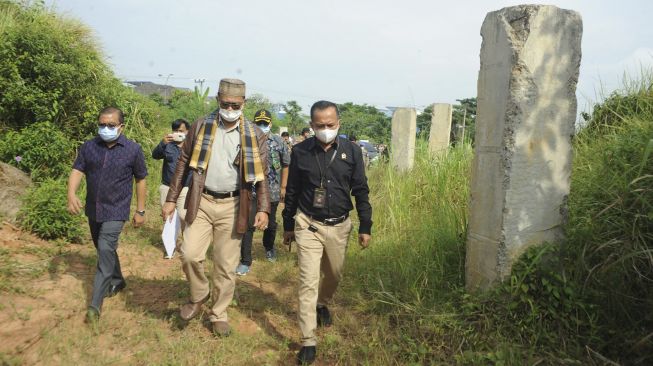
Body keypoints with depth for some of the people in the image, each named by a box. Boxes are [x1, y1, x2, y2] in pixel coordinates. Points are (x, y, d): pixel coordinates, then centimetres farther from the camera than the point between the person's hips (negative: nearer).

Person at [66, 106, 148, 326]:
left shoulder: (133, 150, -7)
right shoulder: (88, 147, 0)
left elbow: (141, 180, -1)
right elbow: (77, 171, -5)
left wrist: (140, 210, 0)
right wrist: (71, 194, -25)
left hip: (116, 211, -5)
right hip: (93, 209, 5)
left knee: (105, 250, -15)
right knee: (104, 249, 19)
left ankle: (95, 305, -9)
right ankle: (117, 281, 43)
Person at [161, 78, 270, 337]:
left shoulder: (255, 136, 0)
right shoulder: (201, 127, 3)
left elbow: (261, 176, 1)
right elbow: (183, 163, 7)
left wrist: (263, 209, -10)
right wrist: (171, 199, 4)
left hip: (232, 206, 0)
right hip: (201, 202, 1)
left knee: (226, 266, 7)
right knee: (190, 254, -10)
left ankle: (219, 314, 26)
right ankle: (198, 296, 20)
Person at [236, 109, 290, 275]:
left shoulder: (278, 142, 1)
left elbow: (285, 165, 7)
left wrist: (283, 187, 4)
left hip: (272, 191, 2)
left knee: (270, 223, 18)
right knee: (248, 225, -3)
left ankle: (269, 247, 45)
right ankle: (245, 261, 5)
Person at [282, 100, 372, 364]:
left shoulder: (352, 151, -5)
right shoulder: (300, 151, -6)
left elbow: (361, 191, 1)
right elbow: (292, 191, 3)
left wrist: (365, 227, 0)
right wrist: (288, 225, 8)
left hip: (339, 226, 2)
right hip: (308, 225, -2)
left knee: (334, 274, 18)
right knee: (308, 282, -4)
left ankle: (322, 304, 50)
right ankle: (308, 341, 6)